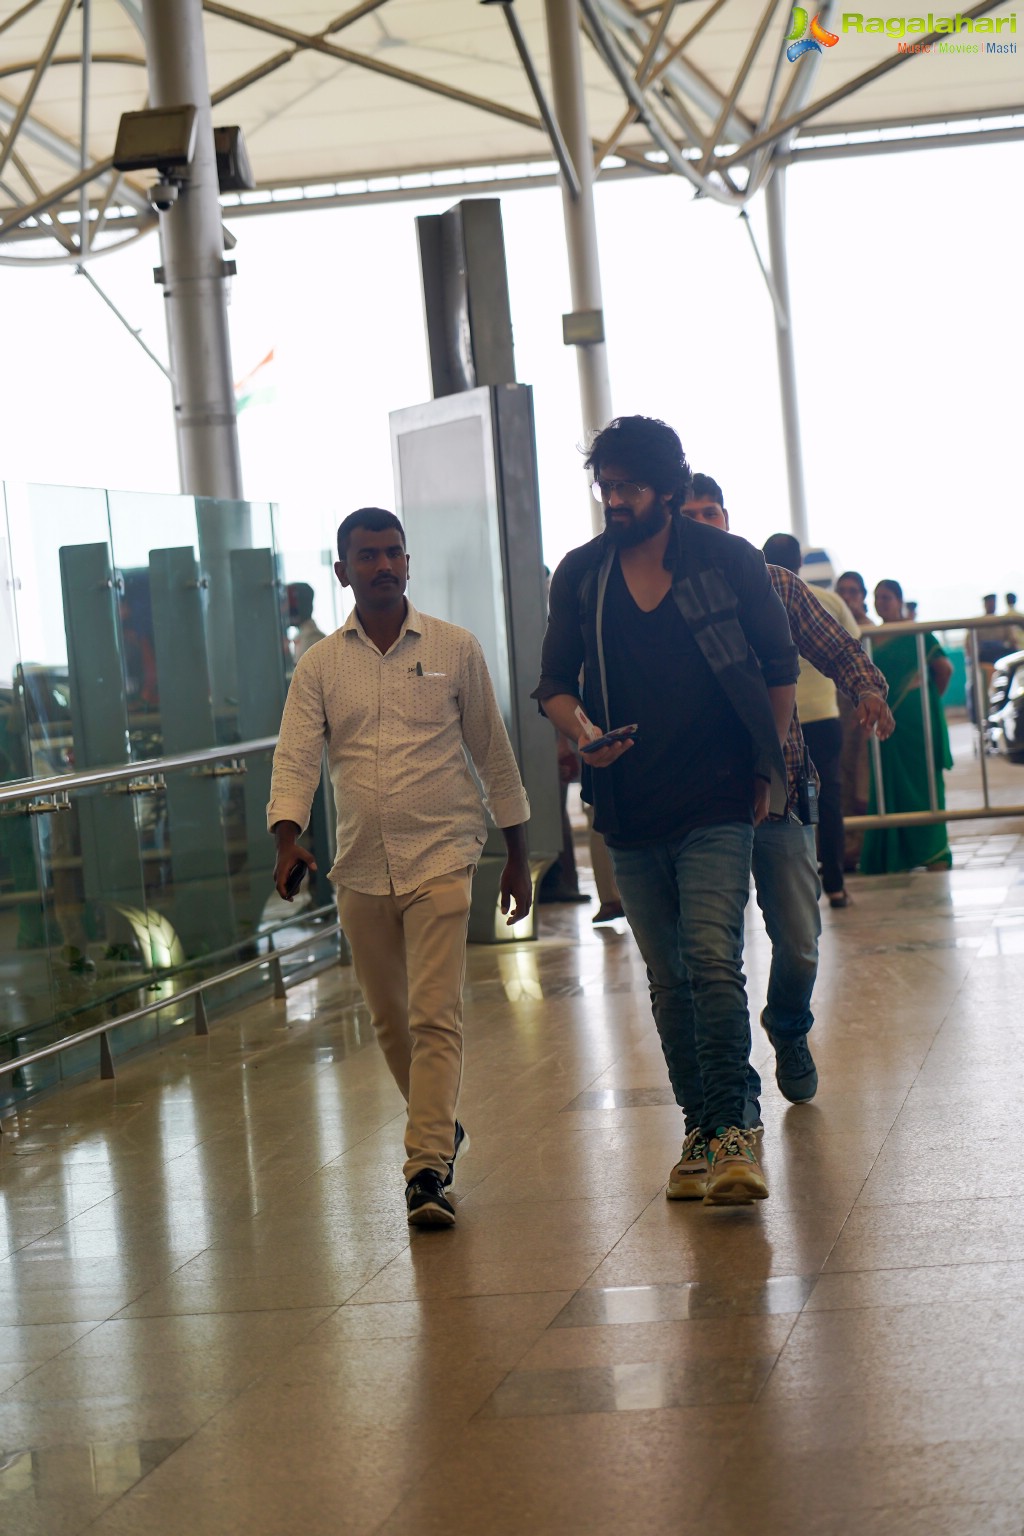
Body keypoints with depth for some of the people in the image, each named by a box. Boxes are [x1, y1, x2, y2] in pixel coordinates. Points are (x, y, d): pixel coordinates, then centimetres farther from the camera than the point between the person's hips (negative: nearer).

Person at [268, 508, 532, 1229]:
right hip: (360, 868, 3)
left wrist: (518, 854, 9)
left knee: (436, 1017, -13)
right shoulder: (319, 666, 5)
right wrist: (288, 837, -21)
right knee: (390, 1020, 13)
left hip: (441, 858, -3)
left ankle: (428, 1169, -14)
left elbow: (493, 751, 7)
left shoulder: (455, 649, 2)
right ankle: (441, 1128, 34)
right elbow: (296, 758, -3)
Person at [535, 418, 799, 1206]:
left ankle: (734, 1130, -13)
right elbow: (555, 682, 10)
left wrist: (769, 763, 5)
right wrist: (583, 732, -11)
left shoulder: (729, 562, -1)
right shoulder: (580, 575, 6)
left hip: (716, 802, -4)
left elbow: (780, 666, 8)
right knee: (668, 979, 10)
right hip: (630, 808, 4)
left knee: (713, 959, -17)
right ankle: (702, 1128, 20)